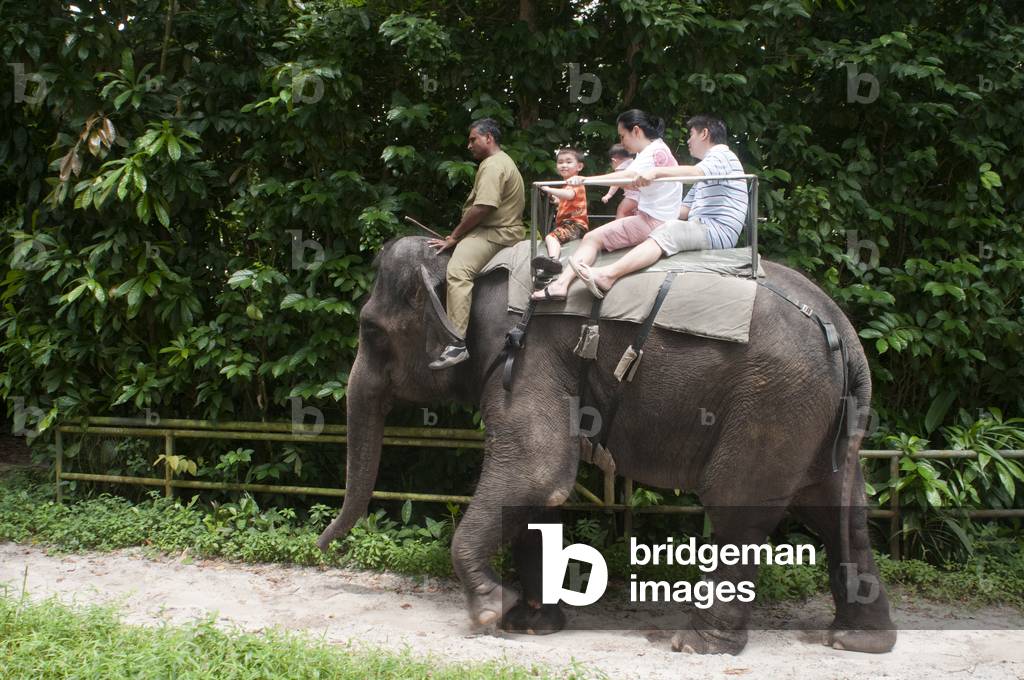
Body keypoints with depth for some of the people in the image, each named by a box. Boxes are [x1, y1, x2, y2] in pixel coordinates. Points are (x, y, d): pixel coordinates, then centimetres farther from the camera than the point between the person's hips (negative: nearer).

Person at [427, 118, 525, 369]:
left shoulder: (492, 165, -11)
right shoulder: (501, 161, 25)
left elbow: (482, 208, -21)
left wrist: (453, 237, -13)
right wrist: (457, 237, 17)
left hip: (496, 233, -12)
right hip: (501, 228, 12)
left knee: (458, 270, -29)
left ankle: (458, 343, -40)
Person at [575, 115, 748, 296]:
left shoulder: (723, 156, 1)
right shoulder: (706, 167, 33)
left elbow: (695, 173, -22)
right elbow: (685, 210, 28)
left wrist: (656, 171, -32)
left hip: (719, 231, -10)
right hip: (702, 229, 10)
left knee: (668, 232, -30)